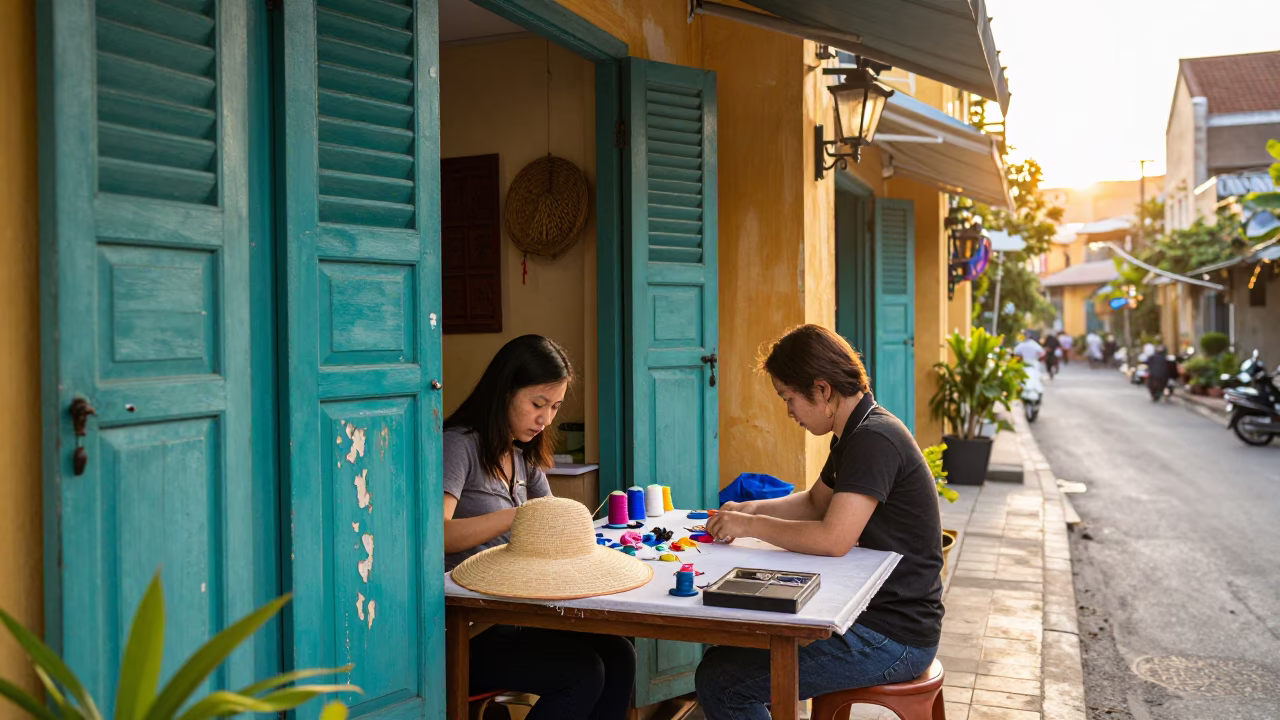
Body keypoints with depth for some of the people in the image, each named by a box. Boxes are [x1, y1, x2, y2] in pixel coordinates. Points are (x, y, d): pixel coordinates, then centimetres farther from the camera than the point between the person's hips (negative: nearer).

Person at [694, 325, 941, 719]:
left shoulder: (874, 441, -21)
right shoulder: (855, 434, 11)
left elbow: (833, 539, -29)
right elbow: (816, 501, 24)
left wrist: (751, 525, -15)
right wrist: (752, 508, 7)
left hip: (893, 638, -10)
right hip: (870, 614, 10)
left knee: (719, 681, -14)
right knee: (726, 646, 17)